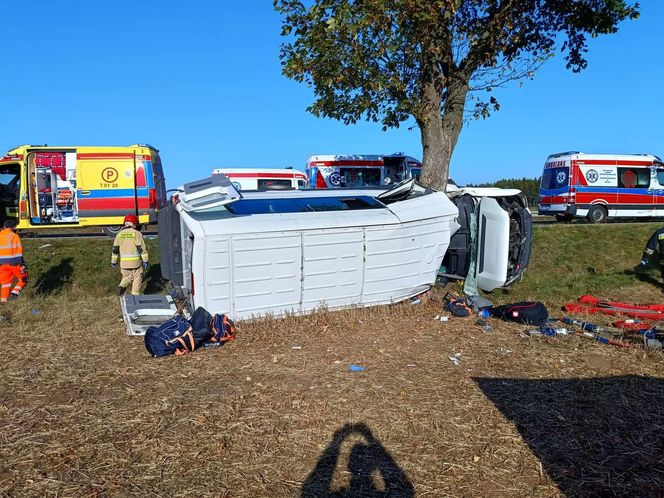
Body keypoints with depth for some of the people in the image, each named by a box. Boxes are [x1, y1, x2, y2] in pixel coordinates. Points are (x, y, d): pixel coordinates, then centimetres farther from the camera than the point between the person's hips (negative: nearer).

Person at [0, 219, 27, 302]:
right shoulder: (14, 236, -8)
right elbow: (18, 251, -13)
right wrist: (22, 264, -12)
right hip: (13, 262, -5)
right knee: (23, 278, 9)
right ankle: (14, 292, -9)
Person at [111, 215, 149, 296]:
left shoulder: (119, 234, 8)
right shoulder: (137, 234, -5)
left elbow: (115, 249, 9)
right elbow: (142, 248, -10)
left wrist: (113, 262, 16)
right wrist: (145, 261, -8)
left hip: (123, 262, 4)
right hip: (136, 261, -4)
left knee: (127, 277, 19)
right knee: (137, 278, 8)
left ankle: (122, 286, -8)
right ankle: (135, 296, 6)